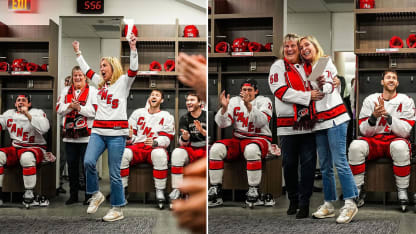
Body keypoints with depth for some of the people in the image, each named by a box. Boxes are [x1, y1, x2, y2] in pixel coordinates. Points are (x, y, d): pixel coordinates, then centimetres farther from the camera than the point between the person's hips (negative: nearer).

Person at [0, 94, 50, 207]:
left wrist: (28, 115, -23)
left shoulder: (37, 113, 0)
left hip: (35, 148, -4)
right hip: (15, 149, 4)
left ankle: (29, 193, -28)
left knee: (27, 157, -39)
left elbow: (44, 128, -19)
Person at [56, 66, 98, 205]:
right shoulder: (66, 91, 16)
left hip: (86, 135, -4)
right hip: (69, 134, 4)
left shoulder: (92, 91, 1)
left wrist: (79, 107, -15)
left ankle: (89, 196, 7)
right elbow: (59, 109, 7)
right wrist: (70, 106, -11)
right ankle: (73, 195, 18)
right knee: (72, 165, 9)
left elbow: (96, 110, -11)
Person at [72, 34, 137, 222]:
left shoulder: (123, 81, 3)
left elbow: (134, 69, -13)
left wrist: (133, 49, -23)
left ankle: (117, 209, 9)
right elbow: (86, 70, 33)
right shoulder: (100, 83, 20)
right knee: (88, 162, -17)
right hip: (98, 131, 5)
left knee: (114, 174, -2)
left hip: (117, 133, -5)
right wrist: (78, 53, 39)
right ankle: (95, 194, 5)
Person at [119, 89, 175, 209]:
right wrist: (129, 138, -11)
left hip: (156, 148, -2)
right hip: (137, 146, 2)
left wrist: (155, 142, -23)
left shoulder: (167, 117, 11)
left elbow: (166, 139, -1)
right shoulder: (138, 113, 20)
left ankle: (160, 191, -29)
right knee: (122, 153, -31)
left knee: (159, 154, -40)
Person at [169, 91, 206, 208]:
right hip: (190, 150, 2)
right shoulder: (184, 118, 6)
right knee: (177, 153, -30)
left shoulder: (206, 116, -2)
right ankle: (177, 190, -26)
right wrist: (185, 138, -24)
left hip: (205, 150, -2)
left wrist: (202, 131, -29)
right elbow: (183, 144, 1)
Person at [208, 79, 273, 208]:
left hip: (259, 139, -4)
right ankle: (215, 190, -16)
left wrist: (248, 105, -32)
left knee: (252, 150, -39)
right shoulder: (234, 101, 9)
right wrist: (224, 107, -20)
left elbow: (261, 122, -21)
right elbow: (223, 124, -2)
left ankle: (253, 191, -29)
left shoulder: (264, 101, -1)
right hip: (237, 139, 4)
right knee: (216, 149, -23)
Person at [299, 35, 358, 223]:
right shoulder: (306, 69, 16)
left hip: (334, 118, -7)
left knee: (340, 162, -13)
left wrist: (323, 86, -37)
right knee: (325, 166, 9)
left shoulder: (326, 63, -2)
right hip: (318, 121, 7)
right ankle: (329, 204, 15)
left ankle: (350, 203, -10)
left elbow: (330, 87, -15)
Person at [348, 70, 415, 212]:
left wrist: (387, 115, -22)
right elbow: (364, 131, 1)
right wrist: (374, 116, -19)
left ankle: (402, 192, -23)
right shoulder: (370, 100, 6)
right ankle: (358, 190, -17)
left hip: (396, 140, -2)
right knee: (356, 146, -29)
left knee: (400, 146, -38)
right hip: (374, 142, 2)